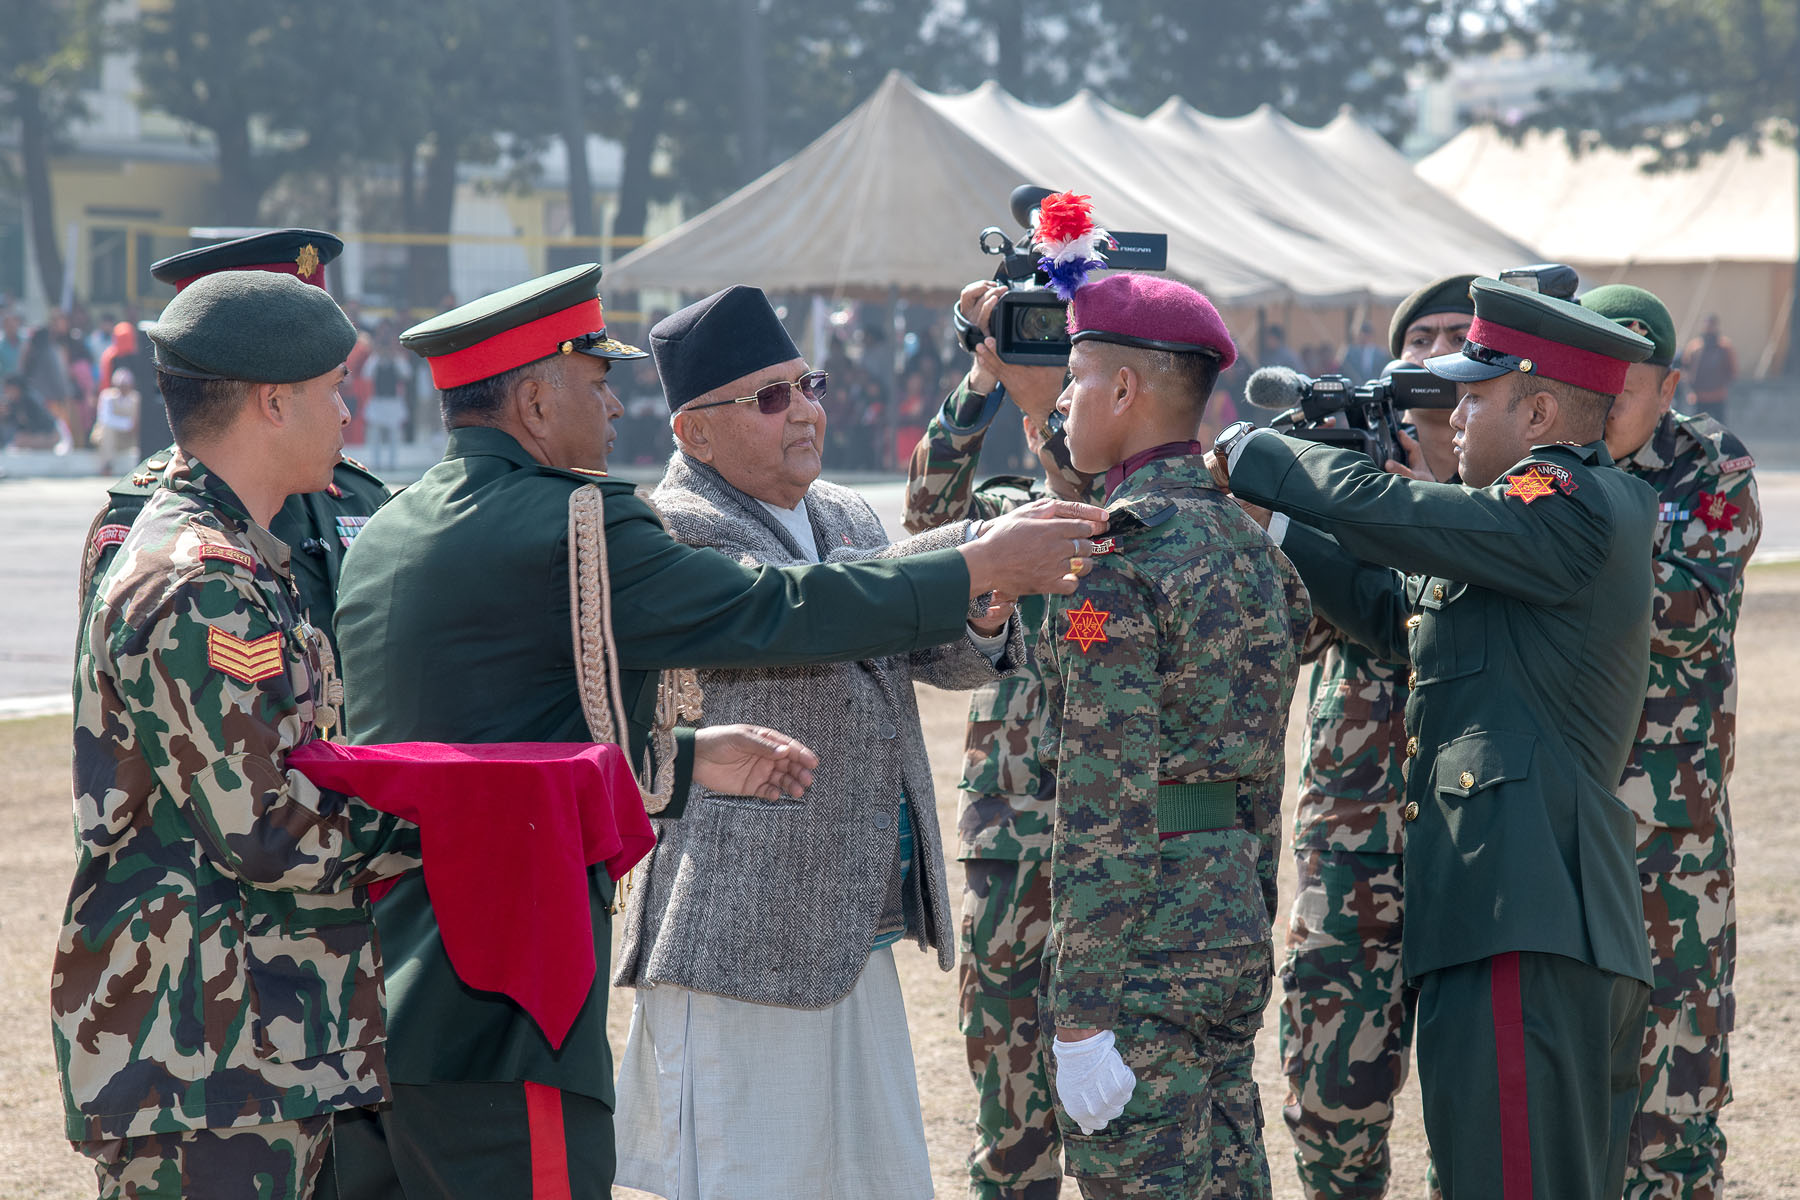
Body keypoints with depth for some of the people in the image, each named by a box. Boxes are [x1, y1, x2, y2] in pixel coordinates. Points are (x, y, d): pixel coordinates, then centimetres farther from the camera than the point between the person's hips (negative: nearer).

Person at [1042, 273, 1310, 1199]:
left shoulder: (1113, 563, -16)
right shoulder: (1244, 539, 12)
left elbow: (1102, 802, -20)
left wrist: (1080, 1014, -20)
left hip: (1145, 948, -9)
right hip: (1234, 930, 9)